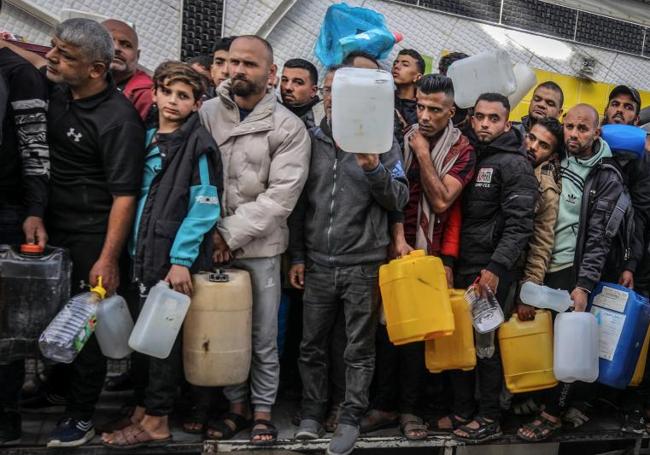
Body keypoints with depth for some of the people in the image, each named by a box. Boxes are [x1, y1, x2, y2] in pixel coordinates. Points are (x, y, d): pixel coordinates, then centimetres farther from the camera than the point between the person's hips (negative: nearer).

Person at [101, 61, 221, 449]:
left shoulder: (199, 143, -9)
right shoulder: (148, 138, 13)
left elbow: (204, 207, -14)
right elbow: (139, 198, 17)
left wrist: (181, 259, -18)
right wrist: (136, 249, 11)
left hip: (176, 259, -7)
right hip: (146, 254, 7)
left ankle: (156, 421, 15)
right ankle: (144, 407, 28)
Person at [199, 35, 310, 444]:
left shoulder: (289, 127, -4)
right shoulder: (206, 114, 3)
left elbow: (280, 196, -11)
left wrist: (230, 234, -14)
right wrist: (209, 231, -9)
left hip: (260, 247, -2)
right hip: (211, 244, 3)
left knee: (264, 337, 7)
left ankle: (263, 410, 25)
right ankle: (238, 405, 30)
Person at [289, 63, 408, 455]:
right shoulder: (311, 140, 8)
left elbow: (399, 200, -3)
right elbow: (299, 202, 10)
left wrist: (374, 170, -20)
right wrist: (297, 255, 7)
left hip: (364, 265, -2)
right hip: (317, 264, 3)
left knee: (360, 349, 7)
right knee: (312, 346, 11)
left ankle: (351, 420, 20)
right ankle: (313, 412, 27)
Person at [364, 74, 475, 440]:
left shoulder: (462, 150, -2)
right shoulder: (404, 140, 7)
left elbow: (441, 201, -13)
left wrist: (423, 153, -12)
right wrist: (398, 238, -7)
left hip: (432, 255, -2)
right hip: (397, 249, 2)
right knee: (388, 325, 4)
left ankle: (410, 408, 16)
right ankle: (385, 404, 17)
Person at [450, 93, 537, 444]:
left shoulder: (514, 164, -7)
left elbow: (519, 224, -15)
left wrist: (496, 267, -24)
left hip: (491, 270, -6)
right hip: (461, 266, 7)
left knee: (485, 343, 2)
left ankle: (489, 420, 17)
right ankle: (463, 411, 26)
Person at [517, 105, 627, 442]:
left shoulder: (607, 177, -4)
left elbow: (599, 236, -8)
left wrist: (584, 284, -14)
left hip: (569, 270, -4)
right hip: (538, 263, 4)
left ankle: (552, 413, 15)